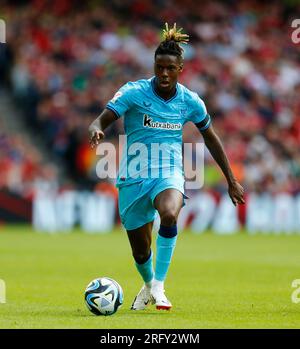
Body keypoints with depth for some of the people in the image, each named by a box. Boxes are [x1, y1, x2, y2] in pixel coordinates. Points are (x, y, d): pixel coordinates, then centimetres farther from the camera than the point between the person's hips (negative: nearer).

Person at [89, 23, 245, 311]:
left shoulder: (190, 102, -2)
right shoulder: (134, 92, -10)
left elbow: (210, 138, 13)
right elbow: (101, 120, -16)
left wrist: (231, 180, 15)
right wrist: (96, 130, -42)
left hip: (169, 174, 0)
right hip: (133, 177, 0)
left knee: (169, 214, -35)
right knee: (140, 251, 7)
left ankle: (158, 286, -24)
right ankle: (148, 285, 43)